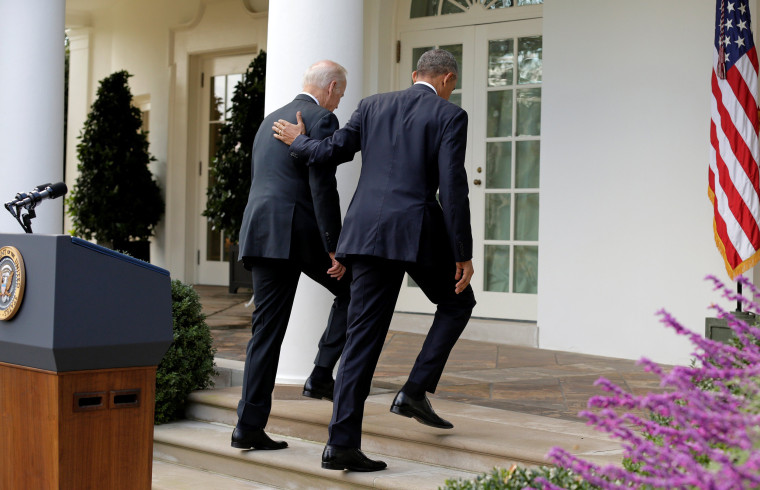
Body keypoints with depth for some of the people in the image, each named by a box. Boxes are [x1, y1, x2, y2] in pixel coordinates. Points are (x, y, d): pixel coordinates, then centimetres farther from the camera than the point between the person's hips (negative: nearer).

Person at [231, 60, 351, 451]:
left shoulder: (270, 121, 24)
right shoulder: (321, 119, -3)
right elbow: (323, 187, -13)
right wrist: (334, 246, -12)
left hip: (260, 234, 7)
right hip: (300, 232, -7)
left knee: (267, 330, 7)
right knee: (351, 292, 16)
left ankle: (249, 425, 4)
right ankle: (322, 375, 8)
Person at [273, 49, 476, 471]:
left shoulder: (375, 106, 14)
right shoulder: (450, 116, 0)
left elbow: (331, 152, 6)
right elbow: (453, 188, -8)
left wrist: (297, 142, 28)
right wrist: (464, 254, -4)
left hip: (369, 231, 5)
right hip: (418, 230, -4)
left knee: (364, 335, 5)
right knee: (457, 303, 22)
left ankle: (342, 442, -1)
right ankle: (416, 391, 8)